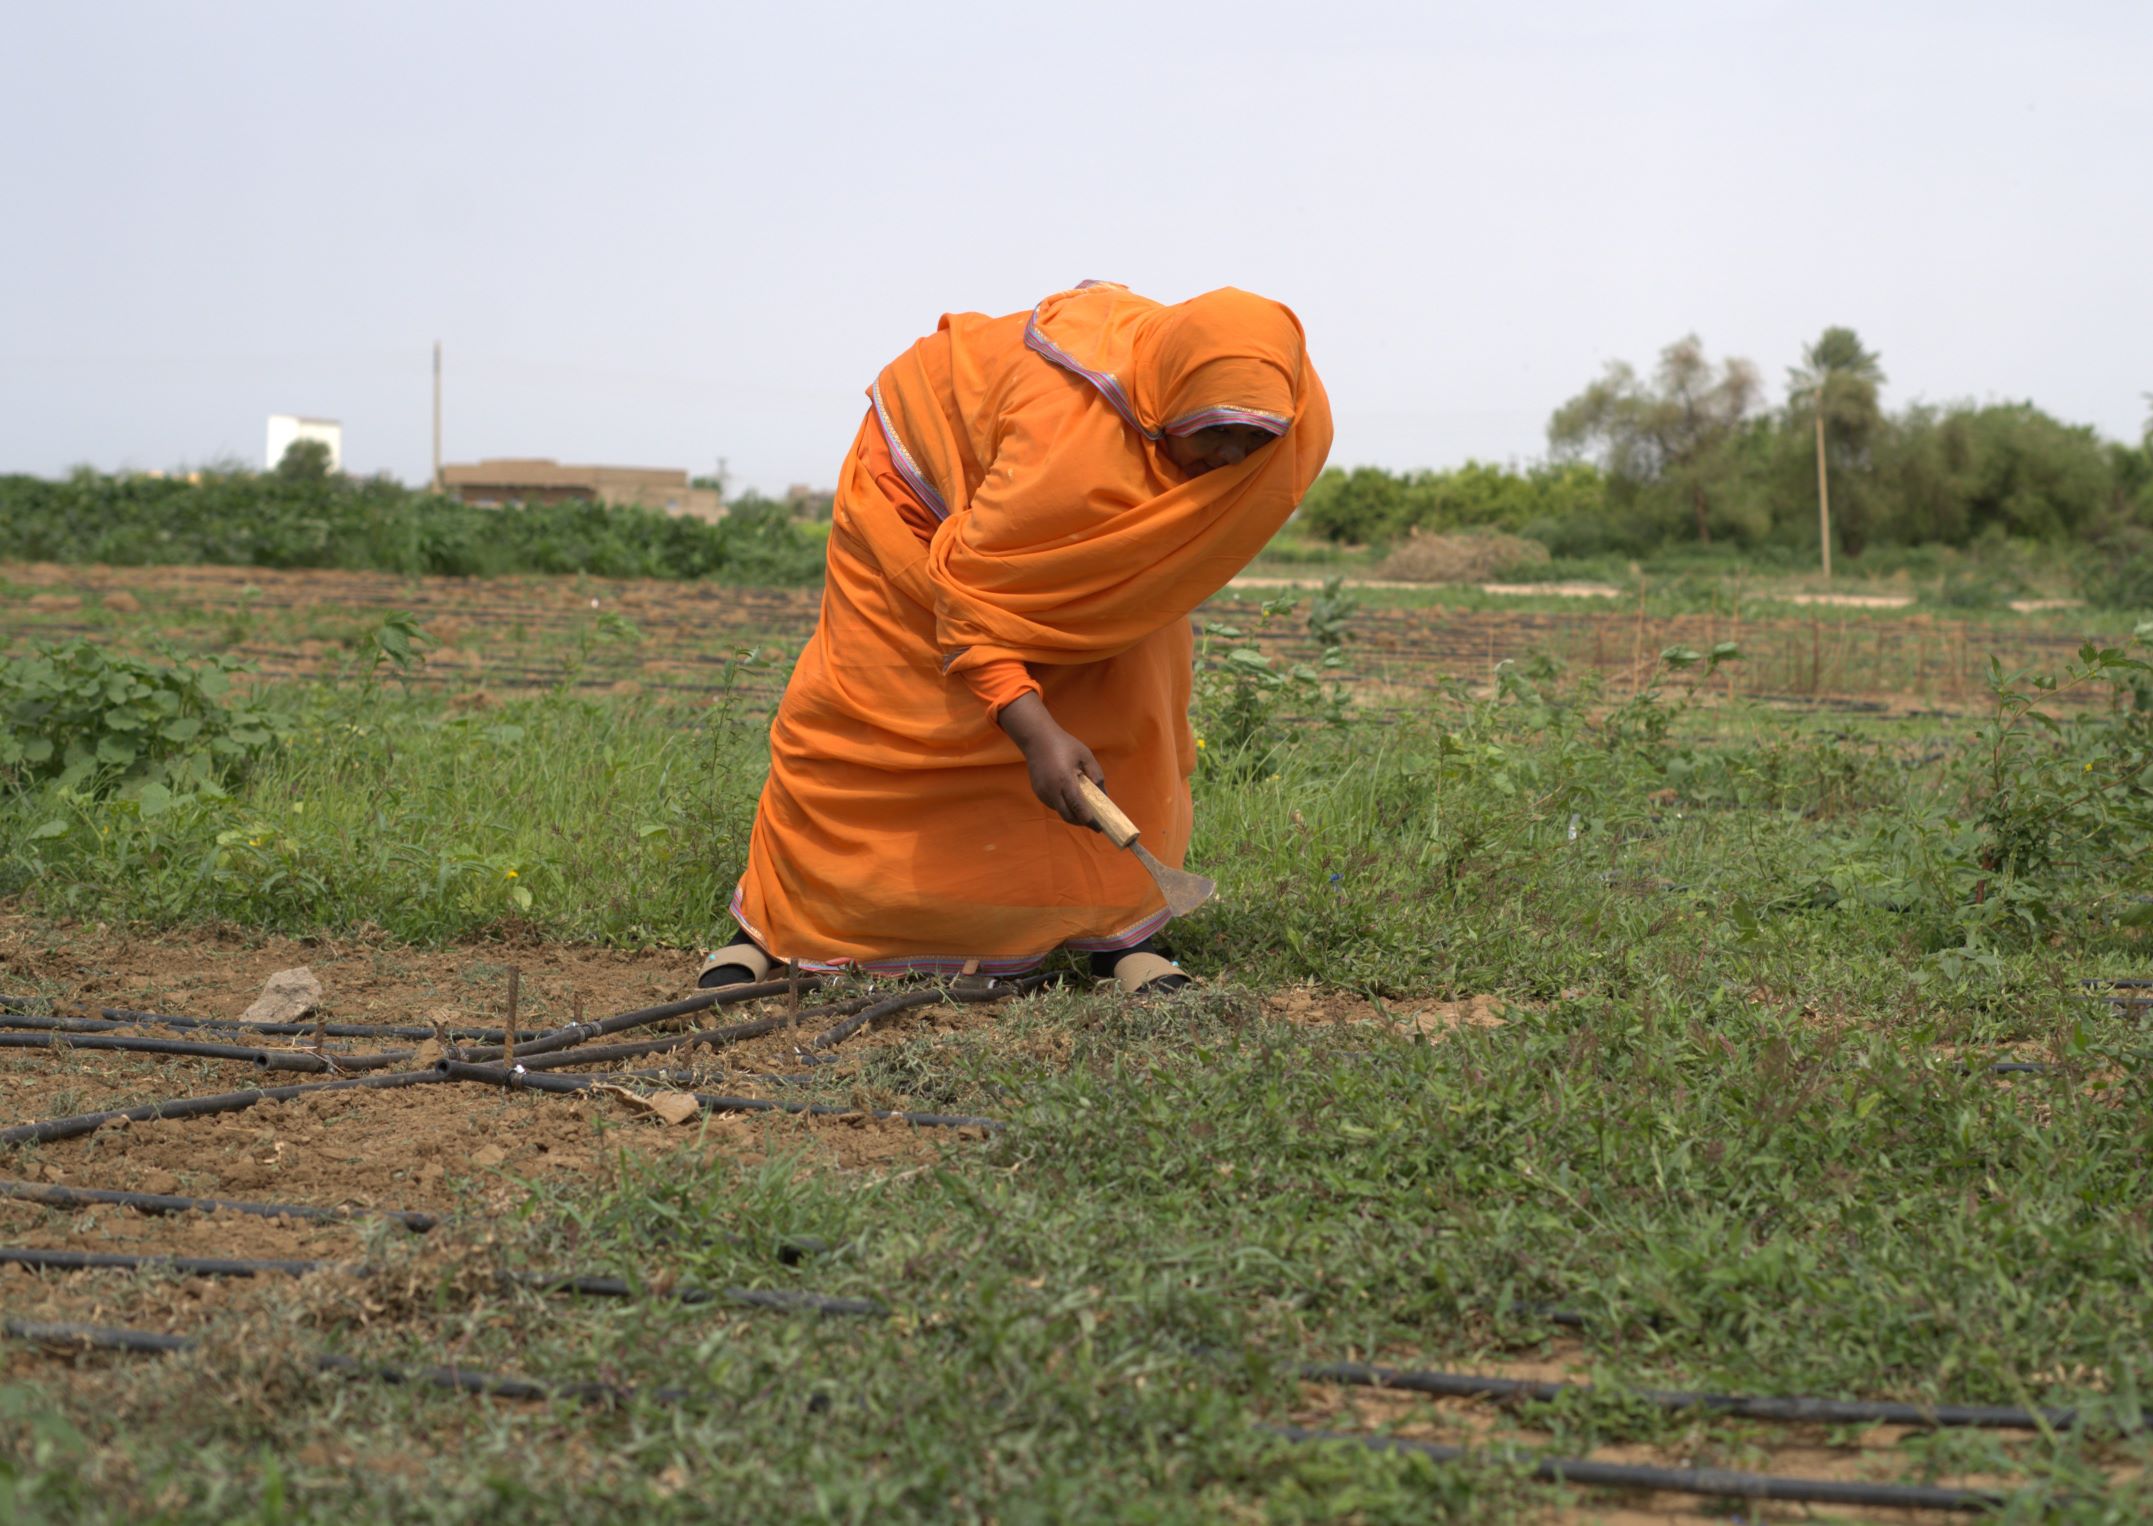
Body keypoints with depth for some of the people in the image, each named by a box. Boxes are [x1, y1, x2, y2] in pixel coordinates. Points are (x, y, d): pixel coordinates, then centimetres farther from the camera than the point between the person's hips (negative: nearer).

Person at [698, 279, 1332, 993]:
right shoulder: (1066, 435, -47)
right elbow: (966, 593, -42)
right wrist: (1037, 734, -50)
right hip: (927, 488, -5)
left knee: (1126, 698, -12)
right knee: (856, 704, -5)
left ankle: (1117, 931, -5)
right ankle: (769, 921, 11)